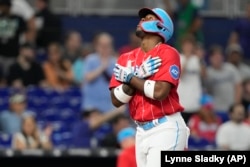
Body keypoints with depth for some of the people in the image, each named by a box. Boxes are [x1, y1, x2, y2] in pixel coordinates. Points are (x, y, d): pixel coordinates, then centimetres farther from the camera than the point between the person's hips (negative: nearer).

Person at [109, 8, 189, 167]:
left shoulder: (168, 53, -7)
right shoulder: (127, 58, 11)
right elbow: (117, 100, 4)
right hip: (142, 131, 7)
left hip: (166, 129, -7)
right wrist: (138, 76, -10)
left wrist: (130, 78, -7)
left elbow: (159, 92, -20)